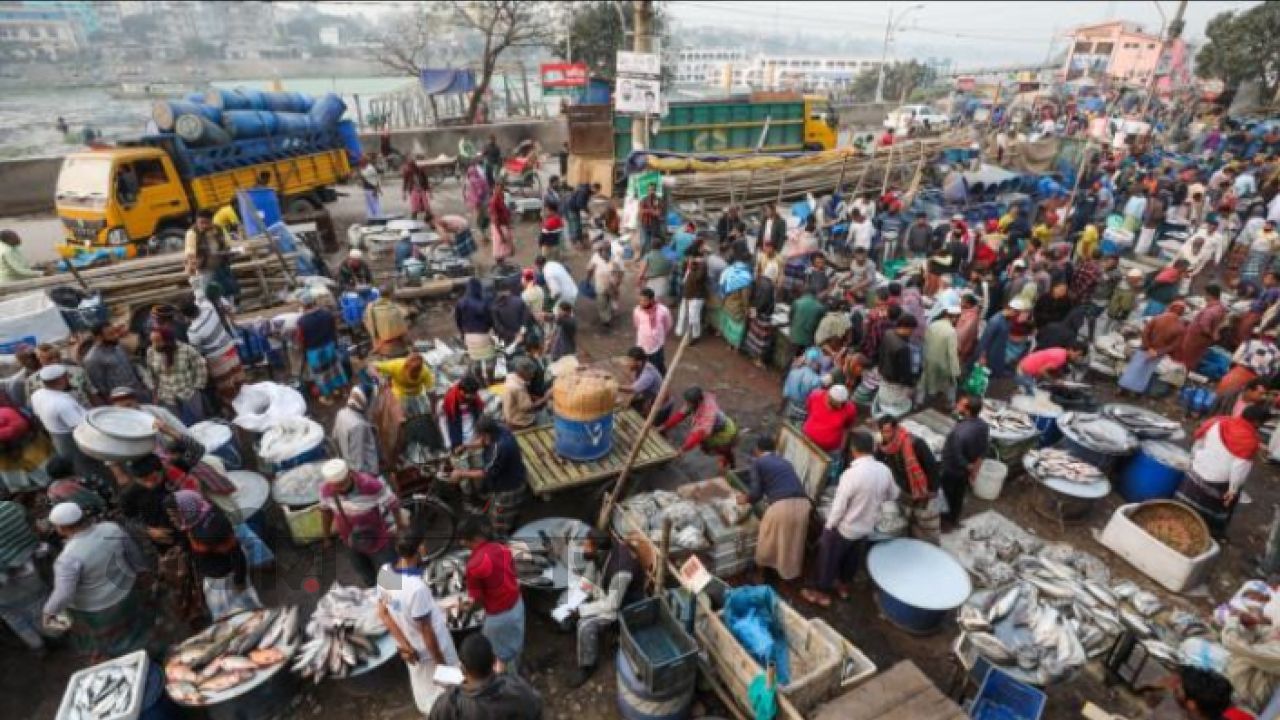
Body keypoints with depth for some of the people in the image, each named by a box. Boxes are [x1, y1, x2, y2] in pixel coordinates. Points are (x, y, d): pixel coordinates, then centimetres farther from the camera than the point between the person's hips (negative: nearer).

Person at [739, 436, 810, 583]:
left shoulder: (757, 463, 10)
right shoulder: (785, 461, 27)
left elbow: (756, 492, 2)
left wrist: (746, 499, 24)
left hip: (781, 505, -5)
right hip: (803, 503, 5)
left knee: (766, 542, 19)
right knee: (794, 541, 27)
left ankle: (760, 575, 34)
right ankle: (790, 573, 44)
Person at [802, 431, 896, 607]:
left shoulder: (851, 474, -33)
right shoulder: (884, 470, -13)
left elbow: (839, 506, -25)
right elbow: (893, 495, 6)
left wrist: (828, 526, -10)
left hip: (844, 527, -6)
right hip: (867, 526, 6)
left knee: (829, 557, 16)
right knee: (853, 558, 28)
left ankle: (822, 592, 32)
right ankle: (843, 585, 49)